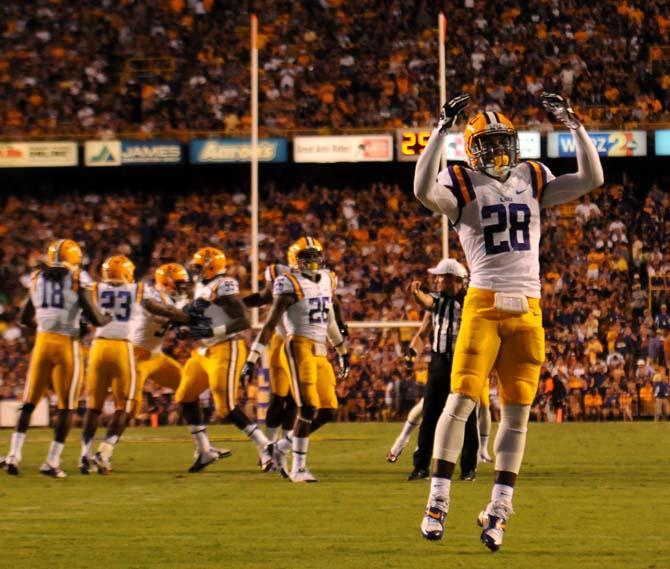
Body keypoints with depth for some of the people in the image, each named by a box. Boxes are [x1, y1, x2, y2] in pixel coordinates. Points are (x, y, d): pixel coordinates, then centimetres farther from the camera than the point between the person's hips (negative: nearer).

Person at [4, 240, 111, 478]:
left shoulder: (38, 279, 8)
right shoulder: (78, 279, -6)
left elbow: (26, 319, 17)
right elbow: (95, 319, -9)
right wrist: (108, 318, 12)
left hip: (42, 342, 4)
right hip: (67, 344, -4)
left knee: (29, 402, 13)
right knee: (66, 406, 6)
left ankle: (14, 455, 2)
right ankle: (51, 462, 1)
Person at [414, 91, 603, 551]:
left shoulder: (533, 181, 13)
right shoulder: (463, 185, 0)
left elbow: (592, 179, 8)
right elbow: (423, 190, -20)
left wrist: (575, 125, 1)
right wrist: (442, 131, -23)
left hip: (528, 309, 4)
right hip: (484, 304, -4)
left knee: (517, 411, 2)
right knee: (461, 401, -9)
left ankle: (500, 508, 7)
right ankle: (438, 501, -3)